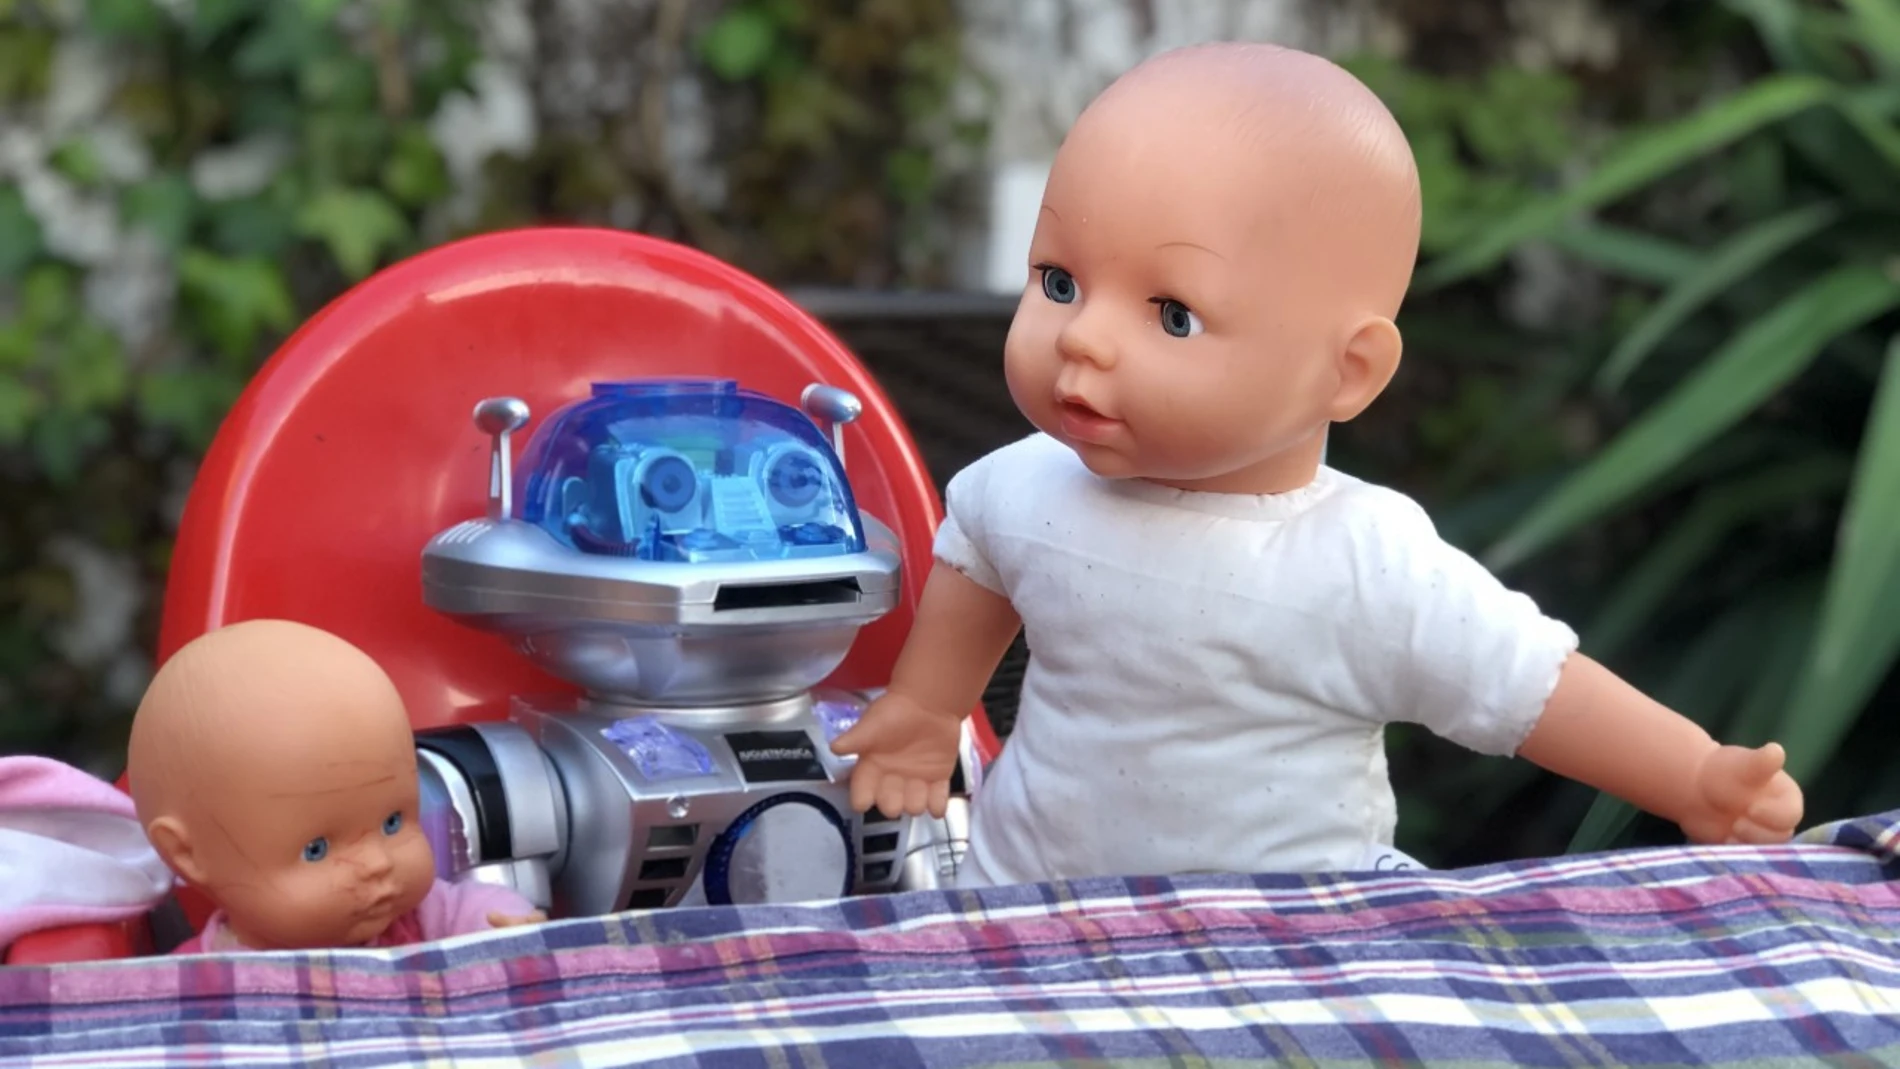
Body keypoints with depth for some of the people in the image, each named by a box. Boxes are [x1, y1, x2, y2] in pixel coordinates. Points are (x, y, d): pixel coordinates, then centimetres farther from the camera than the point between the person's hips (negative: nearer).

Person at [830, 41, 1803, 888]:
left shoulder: (1374, 575, -23)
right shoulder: (1028, 489, -9)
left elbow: (1536, 688, -13)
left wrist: (1695, 781, -21)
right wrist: (926, 704, 24)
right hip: (1020, 892, 3)